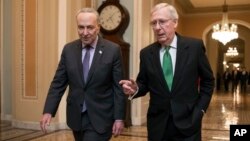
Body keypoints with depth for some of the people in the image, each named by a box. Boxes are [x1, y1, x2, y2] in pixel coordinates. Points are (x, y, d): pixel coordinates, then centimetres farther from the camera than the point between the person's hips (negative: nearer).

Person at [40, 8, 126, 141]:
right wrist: (48, 111, -7)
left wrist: (119, 118, -9)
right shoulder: (68, 49, 1)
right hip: (76, 116, 4)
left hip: (100, 117, -4)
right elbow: (58, 83, 2)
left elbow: (119, 87, -7)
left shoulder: (113, 50, -9)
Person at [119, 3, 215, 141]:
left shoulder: (195, 46, -5)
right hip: (157, 124, 2)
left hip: (188, 121, -2)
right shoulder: (146, 53, 0)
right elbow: (144, 84, 8)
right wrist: (135, 89, -13)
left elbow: (208, 80, 4)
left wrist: (200, 108, -1)